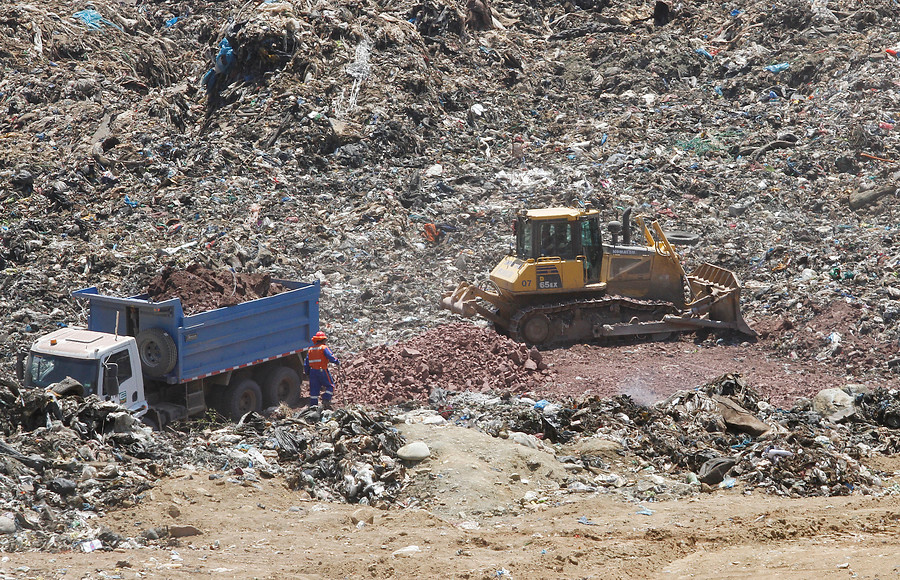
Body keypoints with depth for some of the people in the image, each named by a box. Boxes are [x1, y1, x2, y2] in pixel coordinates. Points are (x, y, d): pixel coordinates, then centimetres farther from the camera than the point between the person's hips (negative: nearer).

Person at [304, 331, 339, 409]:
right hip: (322, 370, -6)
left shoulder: (310, 349, 12)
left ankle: (313, 405, 8)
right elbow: (331, 357, -17)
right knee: (330, 386, 7)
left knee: (314, 389, 9)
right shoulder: (324, 348, -7)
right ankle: (326, 401, -7)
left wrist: (307, 373, 20)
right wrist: (337, 361, 0)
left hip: (313, 371, 6)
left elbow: (306, 362, 13)